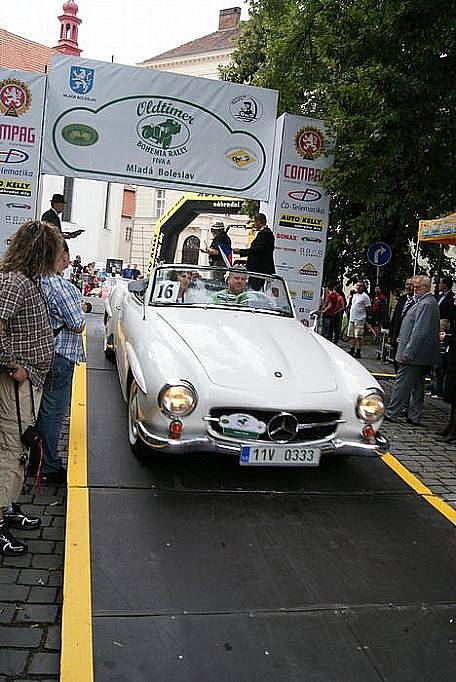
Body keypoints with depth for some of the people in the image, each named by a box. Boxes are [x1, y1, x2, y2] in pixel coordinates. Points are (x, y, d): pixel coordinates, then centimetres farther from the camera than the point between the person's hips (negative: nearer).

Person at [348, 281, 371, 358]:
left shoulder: (365, 296, -8)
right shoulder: (354, 295, 15)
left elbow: (368, 308, -8)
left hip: (359, 319, -8)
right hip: (352, 318, 8)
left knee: (358, 337, -7)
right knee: (351, 335, 12)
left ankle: (358, 352, -3)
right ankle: (352, 350, 21)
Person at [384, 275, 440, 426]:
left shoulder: (425, 304, -18)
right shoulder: (429, 302, 16)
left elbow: (419, 332, -23)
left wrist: (407, 352, -22)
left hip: (414, 353, -10)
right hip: (422, 355, 10)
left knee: (403, 383, -4)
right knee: (418, 386, 13)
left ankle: (392, 413, 2)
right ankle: (414, 417, 19)